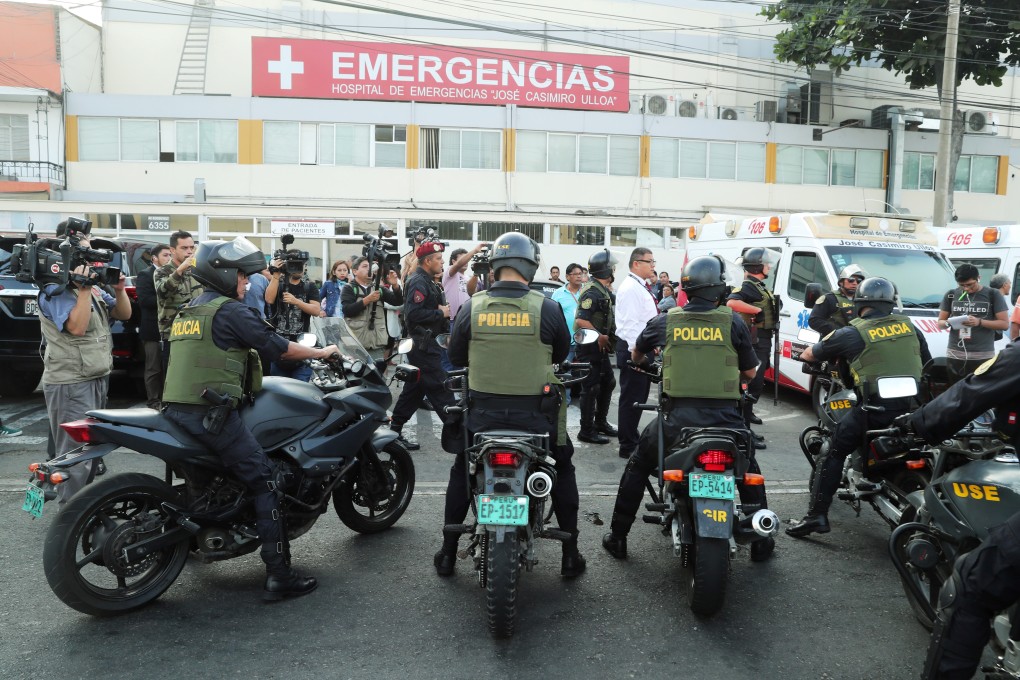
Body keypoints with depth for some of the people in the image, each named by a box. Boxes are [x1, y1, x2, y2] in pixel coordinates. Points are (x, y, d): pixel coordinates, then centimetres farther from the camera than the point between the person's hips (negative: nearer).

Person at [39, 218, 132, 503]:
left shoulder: (92, 286, 12)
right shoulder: (55, 290, -13)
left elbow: (124, 314, 13)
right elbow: (77, 326, -25)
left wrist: (119, 287, -2)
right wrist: (83, 288, -25)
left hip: (97, 378, 9)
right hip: (70, 383, -9)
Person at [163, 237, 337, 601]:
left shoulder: (187, 311, 19)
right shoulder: (231, 311, -8)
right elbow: (278, 348, -7)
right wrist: (322, 352, 7)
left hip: (176, 408, 10)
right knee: (265, 482, -6)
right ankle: (279, 576, -8)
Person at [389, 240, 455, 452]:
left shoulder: (428, 282, 19)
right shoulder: (418, 282, -14)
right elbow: (413, 313, -26)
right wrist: (441, 313, -18)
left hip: (424, 345, 11)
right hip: (423, 345, -11)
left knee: (414, 389, 13)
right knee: (440, 389, -8)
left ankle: (394, 432, 20)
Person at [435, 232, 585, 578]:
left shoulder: (472, 307, -6)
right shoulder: (547, 308, -10)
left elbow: (456, 355, 6)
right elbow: (562, 352, 6)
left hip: (483, 410, 1)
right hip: (535, 412, -1)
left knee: (461, 472, 23)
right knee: (563, 471, 21)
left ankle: (447, 554, 27)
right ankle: (570, 555, 24)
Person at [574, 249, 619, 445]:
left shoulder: (604, 290, 13)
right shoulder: (592, 291, -19)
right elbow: (581, 320, -28)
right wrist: (600, 337, -20)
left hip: (600, 346, 10)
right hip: (590, 346, -10)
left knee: (608, 382, 18)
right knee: (591, 388, -4)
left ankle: (601, 422, 31)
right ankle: (587, 431, 3)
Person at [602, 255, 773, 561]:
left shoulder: (665, 321, 3)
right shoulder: (733, 322, -1)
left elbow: (636, 355, 21)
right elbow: (750, 372, 9)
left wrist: (649, 361, 45)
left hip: (678, 420, 0)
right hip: (726, 419, 0)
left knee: (637, 465, 22)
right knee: (749, 469, 29)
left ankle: (617, 536, 24)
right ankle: (761, 541, 32)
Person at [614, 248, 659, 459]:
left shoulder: (641, 287, 17)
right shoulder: (630, 288, -15)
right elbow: (630, 323, -22)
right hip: (634, 350, -10)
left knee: (640, 397, 17)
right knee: (631, 399, -4)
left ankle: (632, 439, 28)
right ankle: (628, 446, 4)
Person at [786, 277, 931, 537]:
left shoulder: (852, 334, 0)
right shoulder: (909, 325, 12)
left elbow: (808, 354, 11)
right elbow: (928, 364, 22)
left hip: (877, 408, -5)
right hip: (914, 408, 5)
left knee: (833, 452, 3)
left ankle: (817, 515, -5)